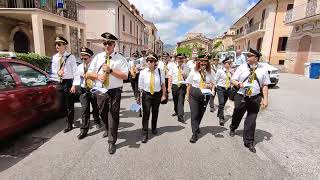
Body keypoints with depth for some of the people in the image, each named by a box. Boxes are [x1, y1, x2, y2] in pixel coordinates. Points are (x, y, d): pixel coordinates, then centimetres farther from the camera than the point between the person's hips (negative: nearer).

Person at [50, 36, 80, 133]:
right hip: (59, 83, 6)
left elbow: (75, 72, -9)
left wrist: (74, 85, -15)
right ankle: (68, 119, 32)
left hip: (68, 82, -5)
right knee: (62, 104, 14)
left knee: (69, 105, 1)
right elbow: (52, 70, 17)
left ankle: (69, 125, 13)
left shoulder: (70, 57, -6)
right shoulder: (54, 57, 10)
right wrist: (57, 72, -8)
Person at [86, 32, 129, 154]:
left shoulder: (120, 59, -3)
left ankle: (112, 142, 12)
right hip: (100, 91, 4)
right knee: (103, 114, 20)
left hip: (114, 91, -4)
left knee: (114, 115, -1)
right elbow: (89, 73, 8)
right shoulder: (98, 57, 9)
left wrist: (111, 70, -20)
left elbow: (125, 76, -12)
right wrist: (98, 76, -13)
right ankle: (108, 129, 49)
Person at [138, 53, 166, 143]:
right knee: (146, 114, -7)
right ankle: (144, 134, 6)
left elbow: (163, 84, 2)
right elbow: (140, 86, -5)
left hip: (157, 94, 2)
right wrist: (139, 97, -6)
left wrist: (163, 95, 3)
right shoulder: (143, 72, -10)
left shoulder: (160, 72, -9)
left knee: (155, 113, 18)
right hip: (146, 95, -1)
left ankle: (154, 128, 42)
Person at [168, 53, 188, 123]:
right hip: (174, 85, 2)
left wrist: (184, 75, -16)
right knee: (175, 100, 17)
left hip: (183, 86, -2)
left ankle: (180, 116, -8)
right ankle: (176, 111, 42)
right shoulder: (173, 68, 3)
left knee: (181, 101, -10)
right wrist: (169, 86, -1)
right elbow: (170, 77, 3)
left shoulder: (186, 68, 1)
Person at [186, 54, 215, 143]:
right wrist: (187, 95, 2)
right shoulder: (194, 71, -4)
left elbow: (213, 84, 9)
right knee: (194, 114, -5)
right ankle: (195, 133, 2)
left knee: (201, 113, 17)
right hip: (194, 94, -2)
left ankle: (196, 127, 43)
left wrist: (210, 86, -15)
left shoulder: (210, 72, 0)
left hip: (205, 95, 3)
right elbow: (189, 84, 1)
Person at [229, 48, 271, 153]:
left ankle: (249, 142, 18)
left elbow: (265, 85, 4)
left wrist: (265, 99, -1)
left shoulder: (263, 70, 2)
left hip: (255, 99, 0)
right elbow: (233, 80, 1)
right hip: (241, 97, 0)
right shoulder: (242, 67, -1)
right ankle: (232, 129, 47)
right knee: (237, 115, 17)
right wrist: (239, 84, -20)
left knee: (251, 120, 4)